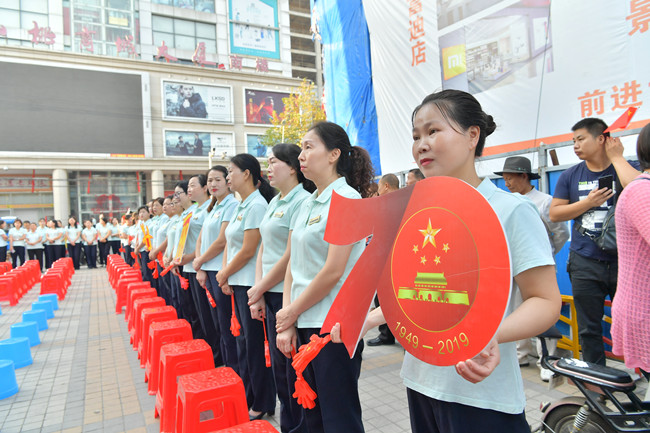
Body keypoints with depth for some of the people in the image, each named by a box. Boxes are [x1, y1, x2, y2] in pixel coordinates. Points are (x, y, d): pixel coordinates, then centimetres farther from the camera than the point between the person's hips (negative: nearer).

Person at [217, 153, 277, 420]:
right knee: (243, 341, 16)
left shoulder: (257, 205, -15)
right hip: (237, 283, 9)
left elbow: (248, 250, -18)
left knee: (255, 344, 2)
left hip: (250, 284, -9)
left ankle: (262, 403, 18)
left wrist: (224, 274, -6)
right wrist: (225, 275, 2)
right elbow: (230, 243, 14)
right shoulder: (240, 206, 13)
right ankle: (247, 397, 31)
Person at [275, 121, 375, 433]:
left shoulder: (346, 199, -12)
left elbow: (333, 271, -18)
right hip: (304, 324, 8)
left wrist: (291, 312, -8)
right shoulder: (307, 204, 12)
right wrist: (288, 322, 2)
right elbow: (293, 266, 10)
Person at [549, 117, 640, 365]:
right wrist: (588, 202, -10)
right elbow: (554, 214, 2)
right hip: (585, 264, 2)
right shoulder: (570, 176, 7)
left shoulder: (628, 168, 1)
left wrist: (616, 157, -10)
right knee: (588, 329, 10)